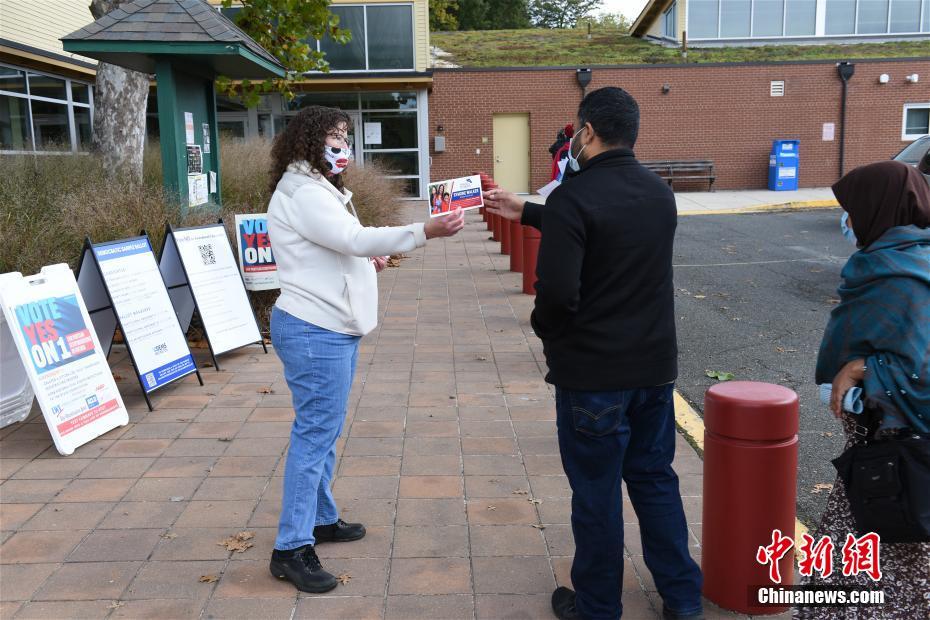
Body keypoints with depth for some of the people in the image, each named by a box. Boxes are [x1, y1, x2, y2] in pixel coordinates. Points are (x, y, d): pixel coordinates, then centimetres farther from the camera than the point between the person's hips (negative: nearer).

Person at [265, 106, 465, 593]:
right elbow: (355, 239, -27)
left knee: (324, 431, 17)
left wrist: (367, 261, 9)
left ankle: (321, 519, 29)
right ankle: (291, 549, -3)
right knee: (314, 435, -9)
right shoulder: (303, 193, -15)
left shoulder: (318, 188, 21)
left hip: (331, 330, 11)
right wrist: (423, 232, -33)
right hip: (314, 333, -11)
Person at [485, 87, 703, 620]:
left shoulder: (574, 195, -18)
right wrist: (527, 212, 26)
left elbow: (557, 290, -26)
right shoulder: (660, 192, 6)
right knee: (656, 480, 19)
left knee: (596, 493, 8)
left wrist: (545, 328, -4)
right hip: (655, 365, 7)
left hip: (592, 373, -6)